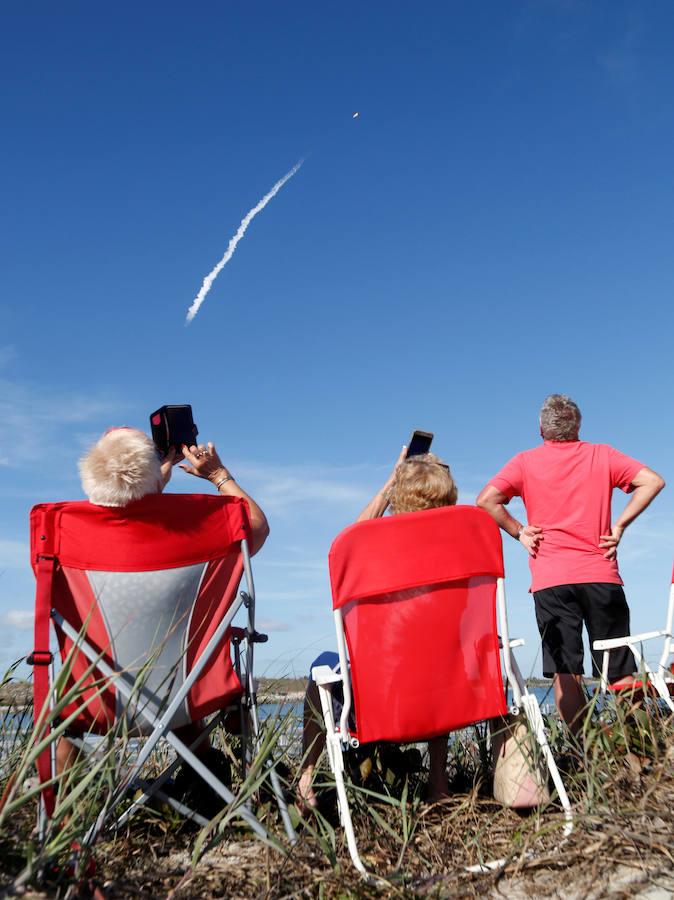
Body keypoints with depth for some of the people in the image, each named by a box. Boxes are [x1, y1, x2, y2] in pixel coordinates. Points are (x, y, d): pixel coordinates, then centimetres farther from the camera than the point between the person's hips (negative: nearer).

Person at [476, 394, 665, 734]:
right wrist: (618, 526, 2)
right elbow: (652, 481, 1)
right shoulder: (601, 455, 9)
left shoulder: (526, 461, 6)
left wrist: (519, 531, 4)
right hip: (601, 575, 1)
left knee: (565, 672, -1)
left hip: (550, 580, -1)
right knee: (620, 671, 7)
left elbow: (487, 500, -6)